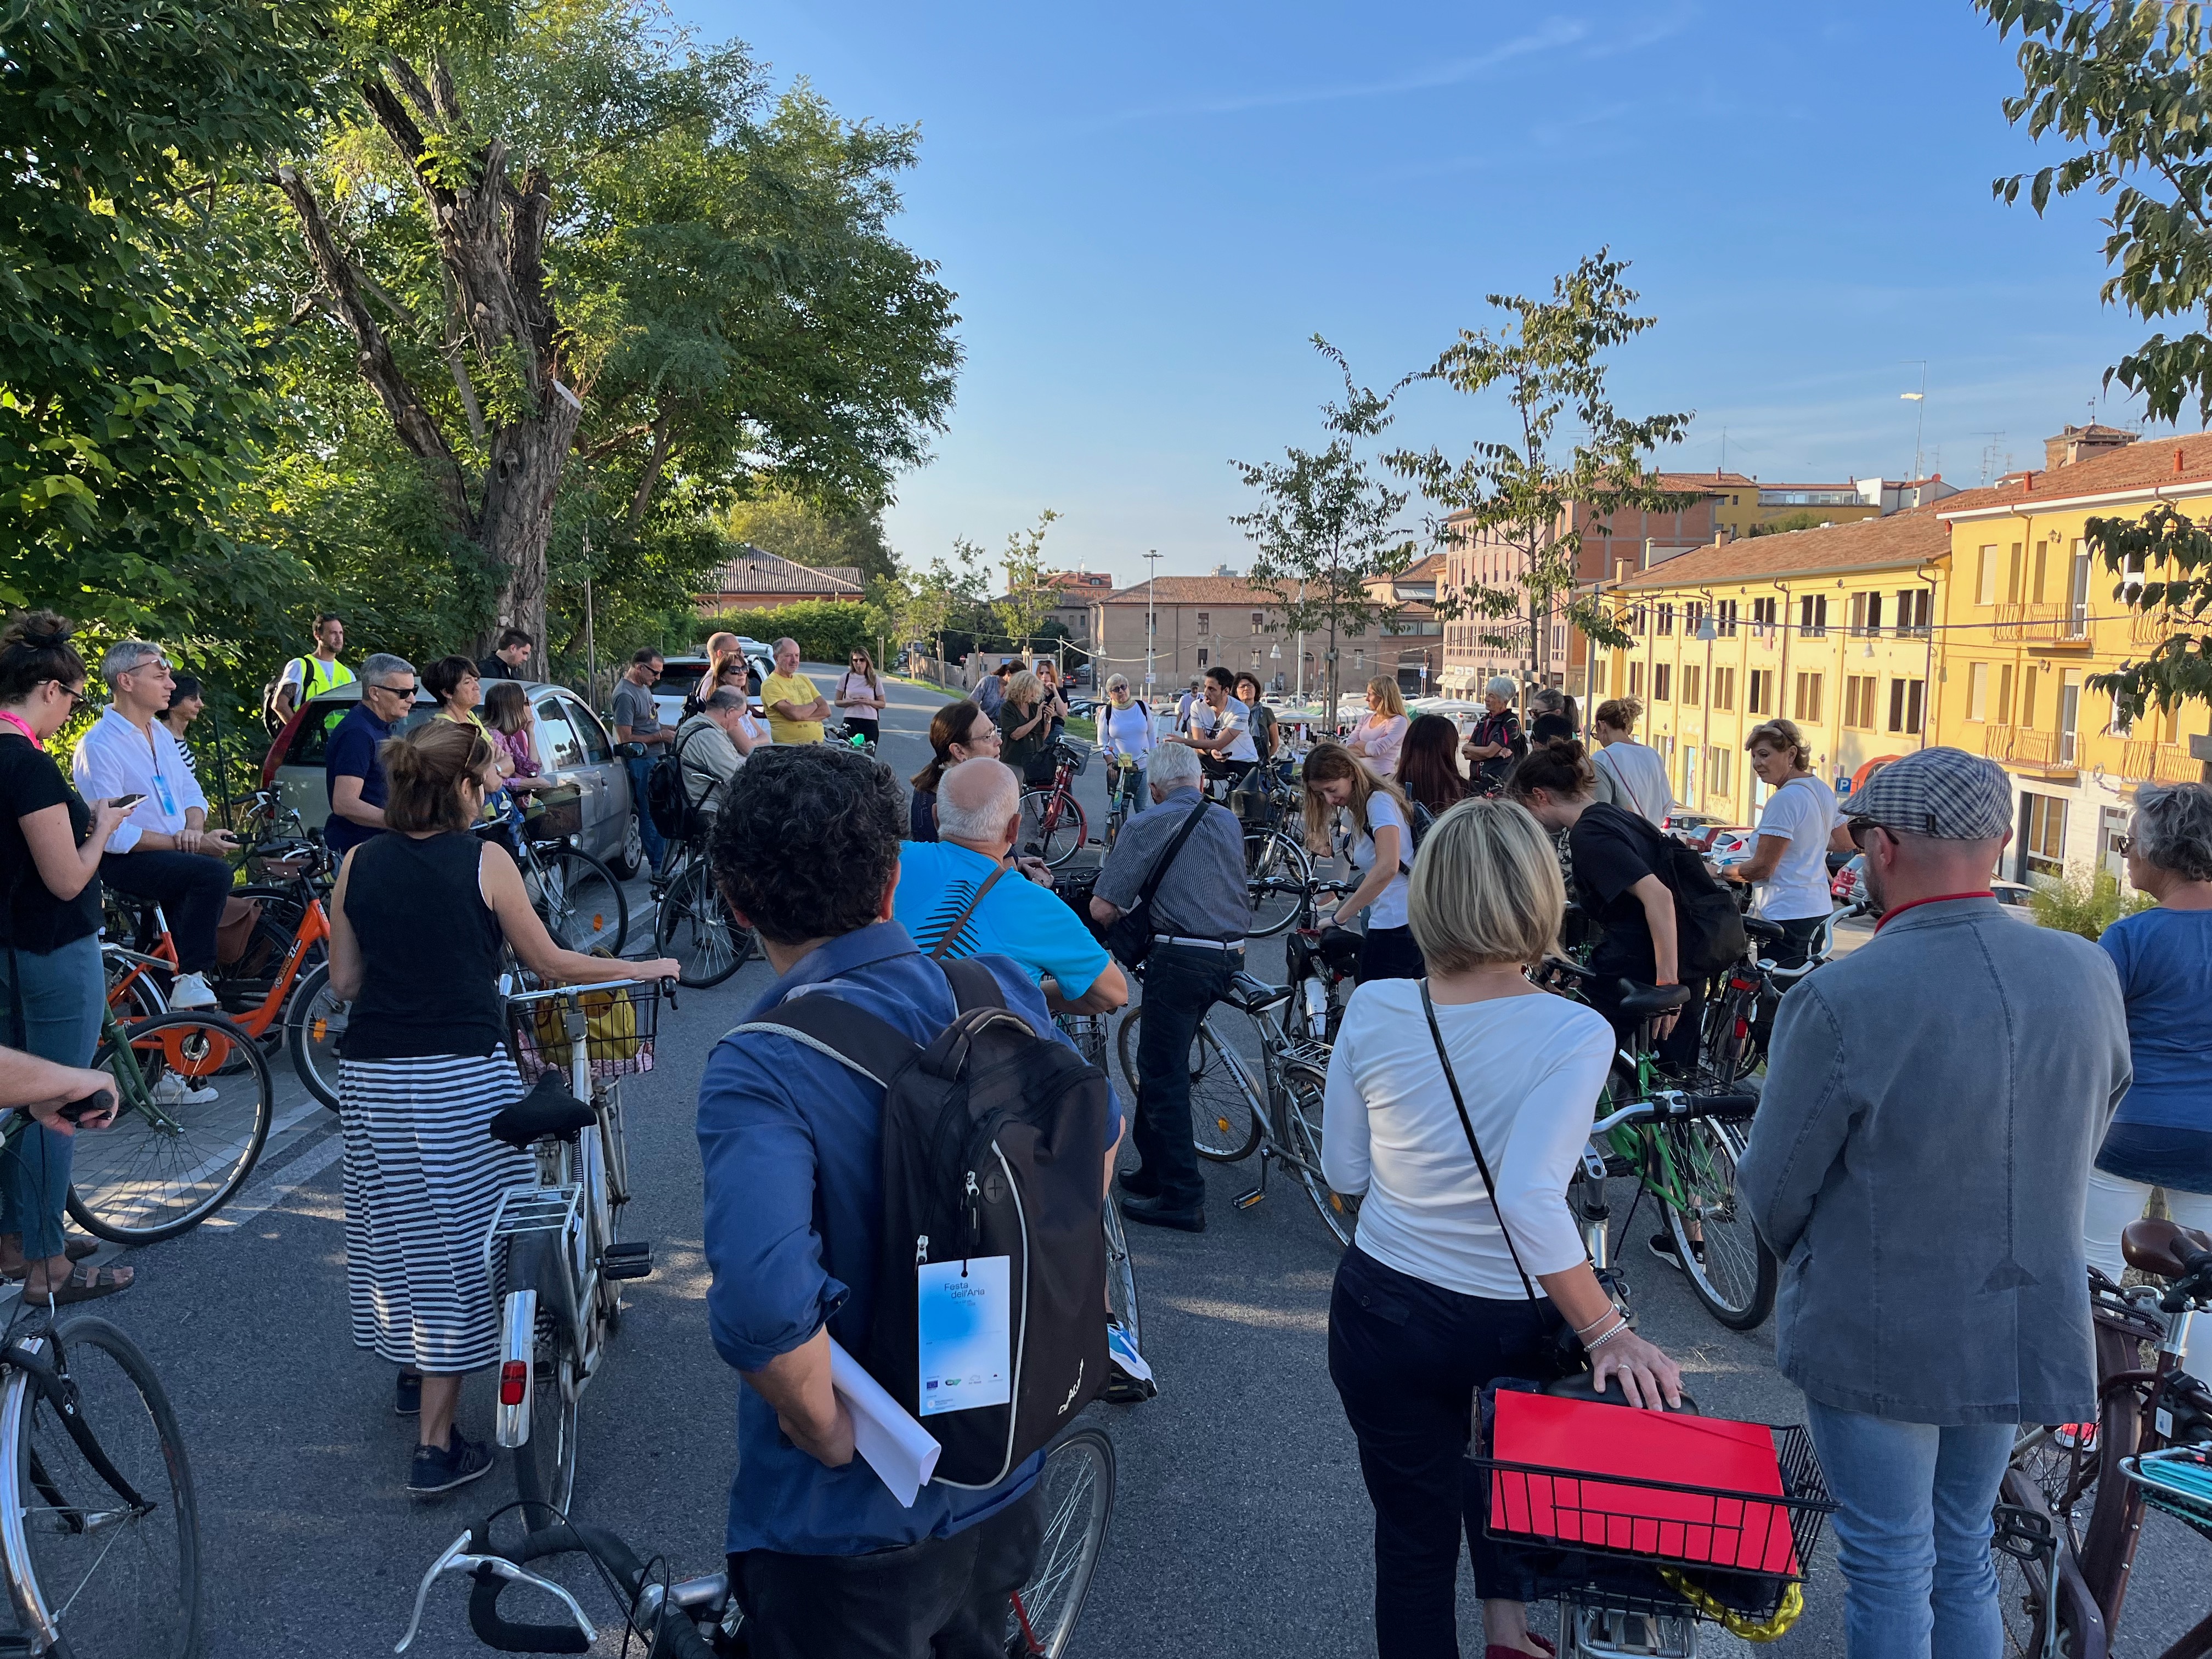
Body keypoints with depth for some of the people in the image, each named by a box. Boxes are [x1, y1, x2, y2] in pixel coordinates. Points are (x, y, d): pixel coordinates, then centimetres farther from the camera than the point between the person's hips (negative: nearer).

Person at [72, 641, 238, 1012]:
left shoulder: (162, 734, 12)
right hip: (124, 862, -8)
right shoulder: (99, 746, -15)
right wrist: (188, 844, -23)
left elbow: (190, 790, 14)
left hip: (175, 854, 8)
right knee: (213, 873, -30)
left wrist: (194, 827, -9)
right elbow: (113, 835, -21)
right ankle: (190, 981, -22)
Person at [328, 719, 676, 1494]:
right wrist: (640, 968, 12)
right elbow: (549, 963, -1)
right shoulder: (484, 862, -7)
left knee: (400, 1221, 22)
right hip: (461, 1073, -5)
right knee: (454, 1238, 3)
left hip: (372, 1073, 5)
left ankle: (412, 1366, 43)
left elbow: (343, 982, 8)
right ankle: (436, 1446, 8)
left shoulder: (359, 863, 5)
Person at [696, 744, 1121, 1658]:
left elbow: (762, 1303, -40)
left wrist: (827, 1428, -21)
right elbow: (1099, 1133, 8)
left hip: (849, 1526, -5)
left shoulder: (762, 1067, -26)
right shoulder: (1001, 991, -8)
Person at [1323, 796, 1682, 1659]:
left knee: (1411, 1538, 19)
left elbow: (1344, 1174, -3)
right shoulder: (1573, 1033, -22)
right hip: (1513, 1329, -1)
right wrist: (1607, 1333, -21)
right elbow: (1530, 1199, -30)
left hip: (1382, 1318, 1)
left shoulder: (1373, 1010, -13)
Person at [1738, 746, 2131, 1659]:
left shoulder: (1839, 999, -27)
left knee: (1891, 1571, 13)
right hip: (2027, 1334, 5)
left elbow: (1773, 1192, -16)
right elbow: (2086, 1141, 7)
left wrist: (1810, 1260, 6)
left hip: (1878, 1340, -5)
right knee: (1964, 1557, 24)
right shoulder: (2089, 974, -9)